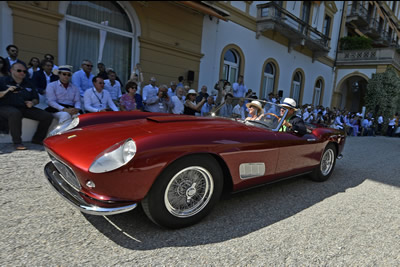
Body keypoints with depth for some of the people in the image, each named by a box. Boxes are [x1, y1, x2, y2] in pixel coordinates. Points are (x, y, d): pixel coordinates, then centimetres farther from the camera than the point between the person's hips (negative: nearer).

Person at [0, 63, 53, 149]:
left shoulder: (28, 84, 19)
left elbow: (36, 99, 19)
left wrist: (32, 103, -4)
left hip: (25, 108, 5)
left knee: (48, 116, -11)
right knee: (15, 113, -43)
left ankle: (37, 139, 4)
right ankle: (17, 142, -32)